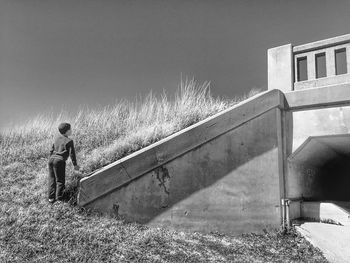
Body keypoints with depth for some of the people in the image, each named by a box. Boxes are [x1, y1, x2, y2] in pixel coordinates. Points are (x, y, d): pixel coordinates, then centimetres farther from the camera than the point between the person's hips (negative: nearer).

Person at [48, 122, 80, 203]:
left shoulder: (57, 138, 16)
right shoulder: (69, 141, -3)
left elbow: (52, 149, 19)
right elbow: (72, 153, -4)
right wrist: (75, 165, 3)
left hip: (52, 159, 6)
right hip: (59, 161, -6)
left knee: (52, 179, 13)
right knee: (60, 180, 5)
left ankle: (51, 198, 16)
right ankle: (59, 198, 7)